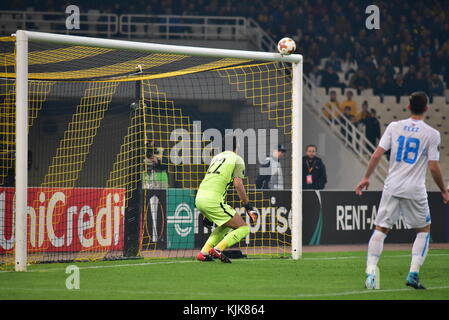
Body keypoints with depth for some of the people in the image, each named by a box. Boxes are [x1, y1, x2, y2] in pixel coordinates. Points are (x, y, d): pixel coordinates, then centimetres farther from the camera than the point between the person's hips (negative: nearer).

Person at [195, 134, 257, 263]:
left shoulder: (217, 157, 25)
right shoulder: (237, 159, 3)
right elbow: (238, 185, -6)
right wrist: (248, 207, -1)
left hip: (199, 197, 8)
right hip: (212, 200, -8)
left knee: (226, 225, 29)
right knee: (243, 228, -2)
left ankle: (203, 252, 16)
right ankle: (218, 249, -18)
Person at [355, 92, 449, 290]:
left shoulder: (394, 127, 3)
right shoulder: (431, 134, -4)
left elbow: (377, 155, 0)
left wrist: (366, 177, 11)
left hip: (392, 188, 2)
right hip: (414, 191, -2)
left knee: (381, 229, 9)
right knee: (424, 229, 15)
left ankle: (371, 272, -5)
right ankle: (413, 274, 3)